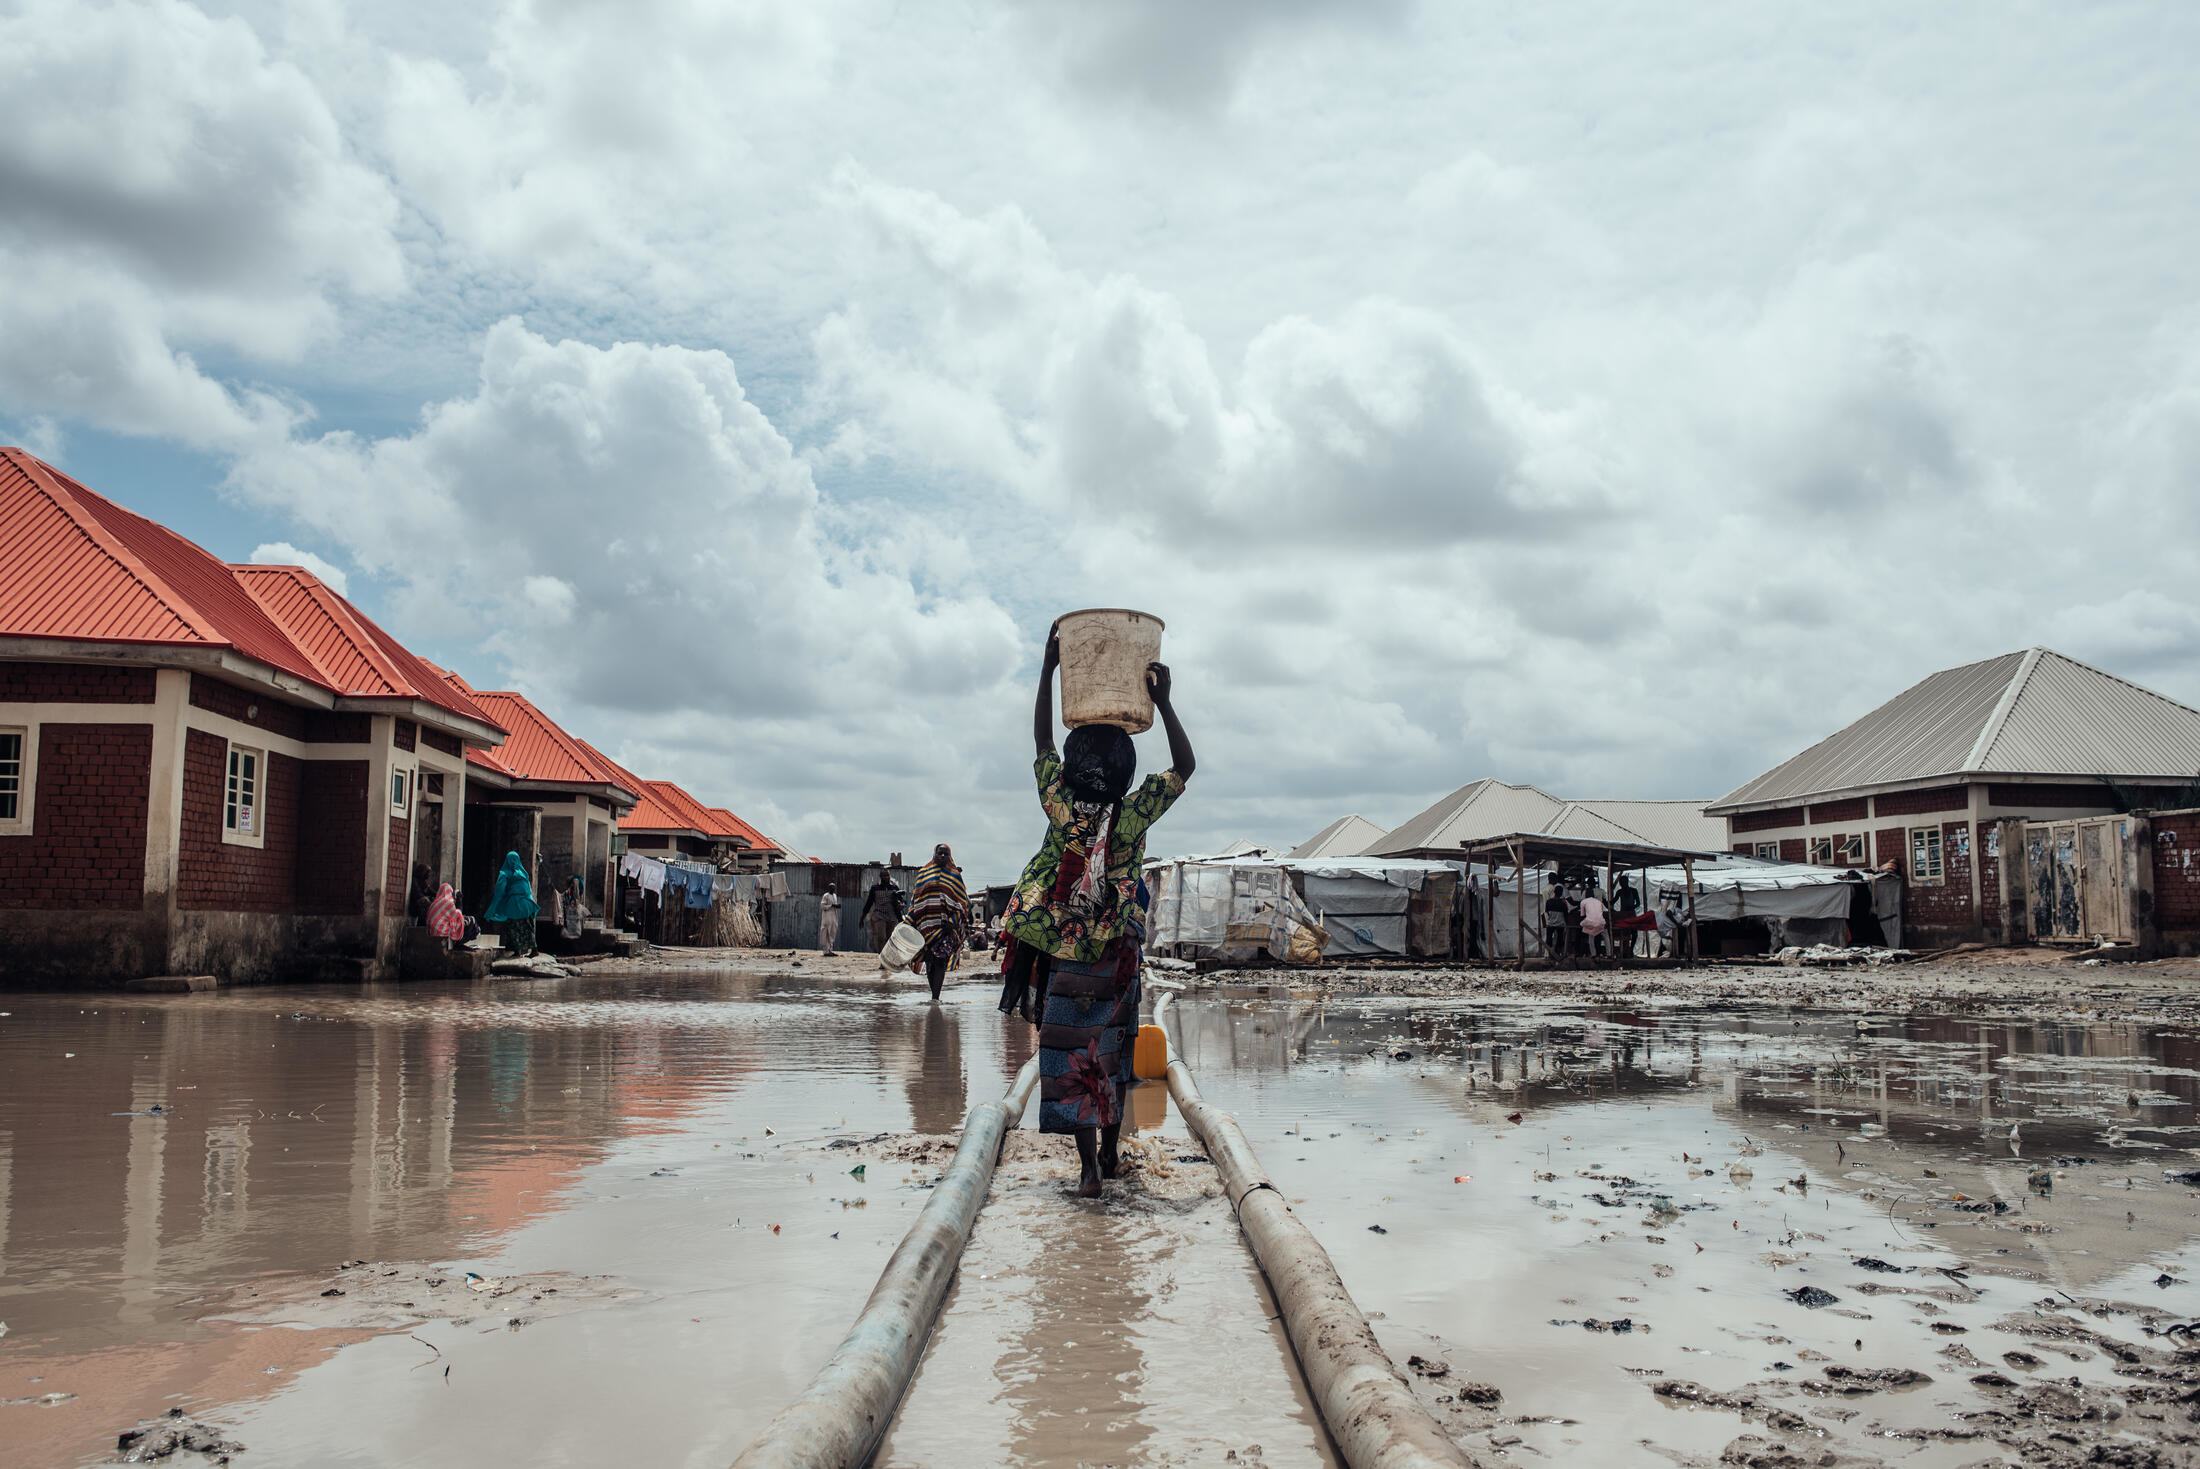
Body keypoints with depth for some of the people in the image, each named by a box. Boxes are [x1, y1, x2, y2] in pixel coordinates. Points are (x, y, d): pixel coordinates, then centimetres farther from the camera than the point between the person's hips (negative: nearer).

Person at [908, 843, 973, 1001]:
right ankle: (934, 993, 15)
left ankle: (935, 996, -17)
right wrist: (911, 922, 8)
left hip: (946, 923, -2)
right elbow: (916, 898, 15)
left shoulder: (955, 875, 12)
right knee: (929, 959, 3)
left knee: (941, 959, -12)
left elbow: (962, 900, 9)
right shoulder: (924, 873, 15)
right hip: (927, 922, 2)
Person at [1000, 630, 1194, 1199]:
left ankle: (1089, 1168, -4)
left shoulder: (1060, 807, -11)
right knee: (1111, 1053, 16)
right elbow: (1184, 766, -3)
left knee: (1070, 1055, 1)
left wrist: (1048, 671, 4)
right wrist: (1164, 702, -7)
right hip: (1118, 958, 1)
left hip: (1067, 959, -1)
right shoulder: (1134, 815, -12)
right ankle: (1110, 1150, 27)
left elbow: (1042, 742, 0)